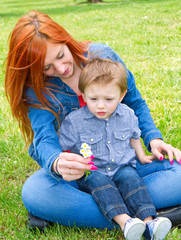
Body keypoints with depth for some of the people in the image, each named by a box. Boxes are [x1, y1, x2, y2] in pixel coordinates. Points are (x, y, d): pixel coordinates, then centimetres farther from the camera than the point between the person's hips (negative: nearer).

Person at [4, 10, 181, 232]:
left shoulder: (102, 55, -6)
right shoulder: (36, 90, -10)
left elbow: (135, 103, 8)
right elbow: (45, 141, -23)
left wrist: (153, 139, -7)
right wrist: (57, 164, -47)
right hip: (76, 165, -2)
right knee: (33, 193, -34)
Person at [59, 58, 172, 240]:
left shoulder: (127, 115, 1)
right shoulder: (74, 121, -9)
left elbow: (134, 136, 22)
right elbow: (62, 149, -1)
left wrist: (141, 156, 22)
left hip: (122, 167, 2)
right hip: (92, 172, -2)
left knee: (130, 177, -27)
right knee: (98, 181, -32)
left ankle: (148, 222, -38)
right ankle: (124, 221, -48)